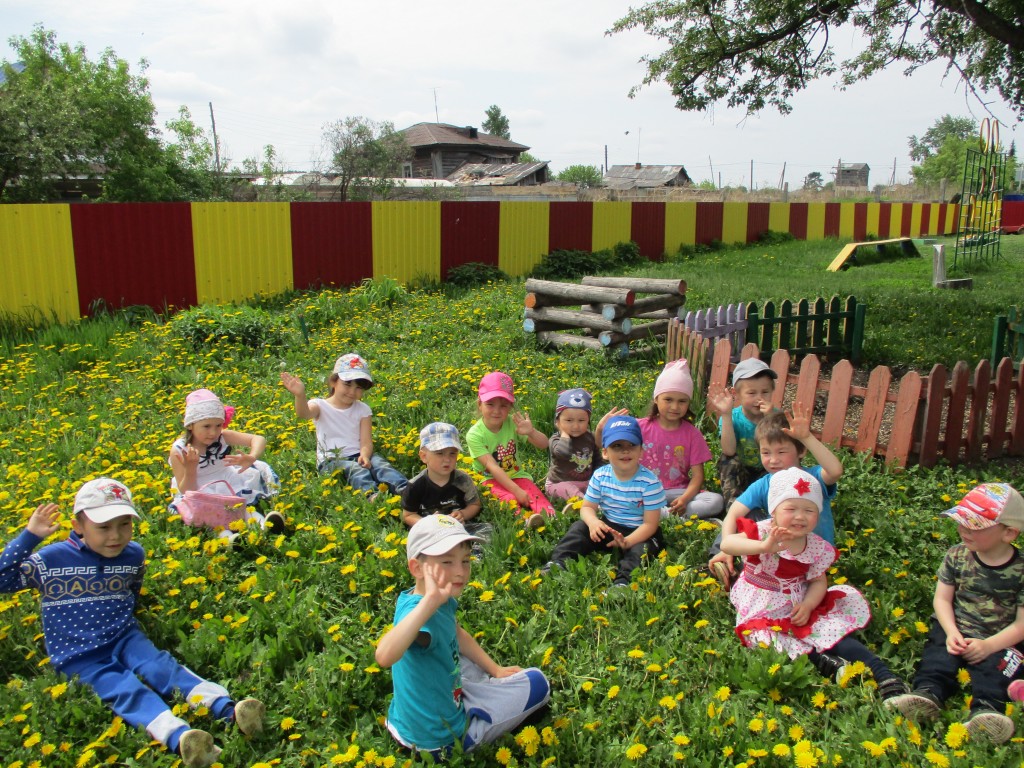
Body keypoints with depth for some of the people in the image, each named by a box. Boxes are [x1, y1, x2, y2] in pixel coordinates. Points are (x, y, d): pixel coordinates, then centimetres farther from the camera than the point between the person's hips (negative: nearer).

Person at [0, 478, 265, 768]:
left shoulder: (134, 555, 3)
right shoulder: (50, 561, -8)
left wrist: (122, 612, 4)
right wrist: (29, 535, -17)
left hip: (124, 638, 3)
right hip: (80, 657, -3)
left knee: (162, 666, -26)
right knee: (126, 690, -29)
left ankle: (227, 708, -45)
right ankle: (178, 738, -55)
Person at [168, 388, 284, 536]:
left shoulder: (222, 437, -10)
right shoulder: (179, 450, -13)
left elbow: (258, 439, -22)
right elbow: (186, 492, -12)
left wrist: (251, 458, -43)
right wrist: (190, 469, -31)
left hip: (230, 488, 3)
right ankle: (225, 535, -53)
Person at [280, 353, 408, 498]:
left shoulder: (363, 410, 8)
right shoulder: (320, 406, 0)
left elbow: (366, 442, -1)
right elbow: (304, 413, -24)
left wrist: (365, 455, -25)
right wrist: (300, 395, -47)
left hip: (358, 455, 3)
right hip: (331, 460, -2)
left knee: (378, 462, -28)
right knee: (355, 469, -33)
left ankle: (403, 488, -50)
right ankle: (372, 493, -58)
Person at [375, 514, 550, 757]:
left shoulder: (444, 601, -7)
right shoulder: (417, 610, -34)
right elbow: (384, 657, -54)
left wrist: (495, 670, 14)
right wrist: (429, 602, -59)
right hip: (440, 740, -9)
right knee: (537, 682, 2)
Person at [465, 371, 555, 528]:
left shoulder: (513, 423, -7)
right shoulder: (474, 434, -16)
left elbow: (544, 444, -10)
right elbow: (492, 467, -21)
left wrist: (531, 432, -33)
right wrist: (517, 491, -30)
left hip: (516, 475, 4)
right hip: (492, 480, -3)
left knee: (536, 494, -26)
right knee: (510, 498, -34)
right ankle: (527, 517, -58)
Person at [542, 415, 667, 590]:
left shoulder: (650, 482, -20)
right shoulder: (600, 476, -7)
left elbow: (650, 524, -19)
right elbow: (587, 507, 0)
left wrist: (626, 542, -35)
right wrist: (593, 522, -25)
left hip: (639, 533, -4)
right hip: (608, 528, 4)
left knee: (641, 550, -33)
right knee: (579, 527, -12)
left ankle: (622, 582, -45)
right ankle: (557, 564, -21)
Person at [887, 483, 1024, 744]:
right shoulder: (957, 556, 1)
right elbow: (942, 598, 4)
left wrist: (988, 646, -20)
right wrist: (952, 632, -13)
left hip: (1000, 641, -2)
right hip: (957, 631, 2)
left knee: (994, 667, -29)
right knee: (938, 653, -24)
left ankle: (986, 709, -48)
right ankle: (926, 694, -45)